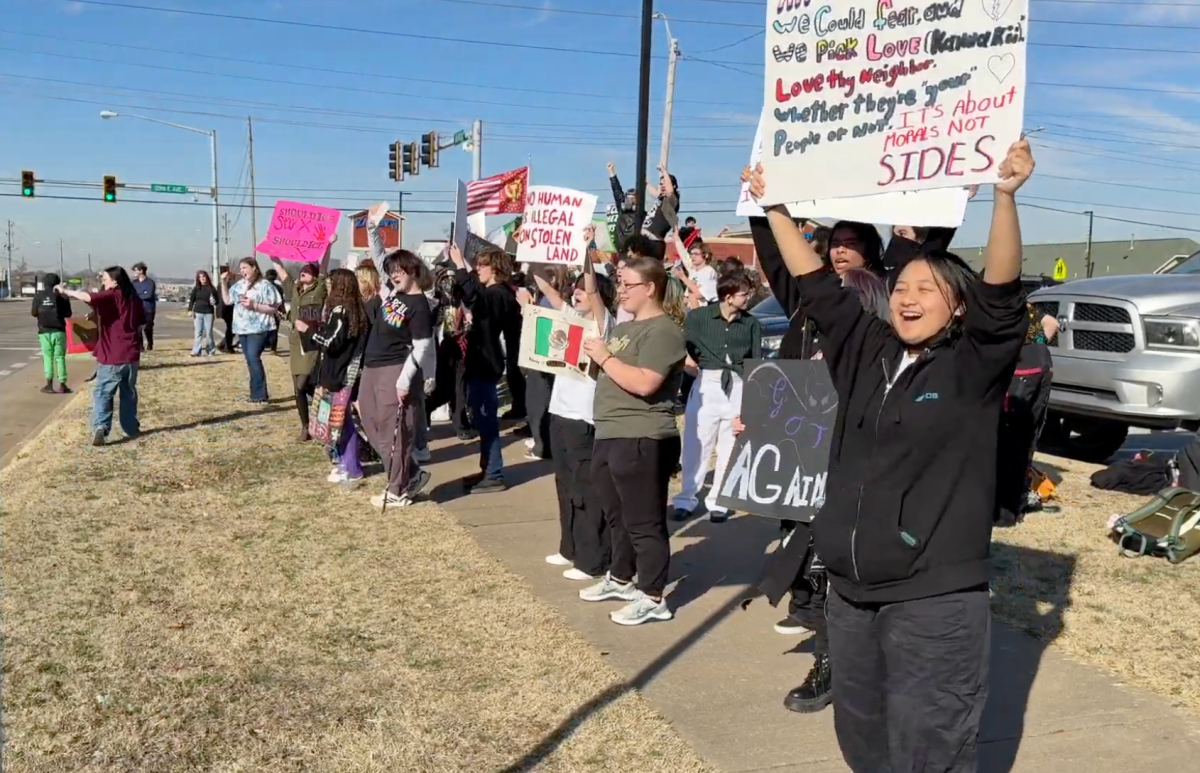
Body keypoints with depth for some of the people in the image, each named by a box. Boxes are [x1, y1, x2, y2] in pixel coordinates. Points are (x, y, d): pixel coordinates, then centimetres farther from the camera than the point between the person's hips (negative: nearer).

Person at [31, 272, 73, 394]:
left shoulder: (39, 296, -1)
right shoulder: (62, 296, -2)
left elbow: (34, 313, 2)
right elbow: (68, 314, -1)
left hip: (44, 331, 1)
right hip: (58, 331, -1)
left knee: (48, 357, 9)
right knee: (60, 357, 5)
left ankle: (49, 385, 6)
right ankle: (62, 385, 3)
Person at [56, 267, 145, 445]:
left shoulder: (111, 296, -12)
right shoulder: (134, 298, 9)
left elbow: (88, 297, -28)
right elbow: (141, 323, 17)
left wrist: (66, 291, -17)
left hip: (112, 357, -5)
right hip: (131, 355, 6)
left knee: (102, 393, -1)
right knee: (128, 393, 17)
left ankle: (100, 427, -16)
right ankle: (131, 428, 22)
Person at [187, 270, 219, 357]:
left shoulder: (212, 288, 2)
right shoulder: (196, 288, 5)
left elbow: (217, 300, 7)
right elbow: (191, 300, 6)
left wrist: (214, 302, -15)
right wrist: (190, 310, -5)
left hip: (208, 313, -1)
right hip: (198, 312, 1)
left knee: (208, 332, 2)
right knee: (197, 332, 0)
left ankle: (211, 350, 15)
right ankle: (196, 351, -1)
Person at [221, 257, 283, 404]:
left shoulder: (265, 286, -7)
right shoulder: (239, 285, 13)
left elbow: (274, 309, -9)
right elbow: (227, 300, 20)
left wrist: (254, 305, -18)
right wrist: (224, 282, 11)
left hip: (259, 329, -7)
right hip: (242, 329, 7)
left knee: (254, 358, -16)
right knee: (250, 361, 8)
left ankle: (260, 394, -12)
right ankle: (257, 393, 14)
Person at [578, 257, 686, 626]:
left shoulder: (663, 331, -14)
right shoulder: (623, 327, 18)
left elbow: (644, 384, -25)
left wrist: (605, 358, -17)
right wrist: (590, 357, 7)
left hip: (642, 440, -10)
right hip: (610, 436, 10)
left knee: (644, 520, -3)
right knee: (617, 515, 20)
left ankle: (653, 598, 6)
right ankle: (620, 578, 36)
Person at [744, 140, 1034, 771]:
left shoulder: (972, 366, -5)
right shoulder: (866, 351, 8)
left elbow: (1001, 293, -20)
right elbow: (816, 284, 11)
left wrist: (1005, 196, -31)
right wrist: (775, 208, 11)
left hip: (934, 599, -6)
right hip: (851, 589, 6)